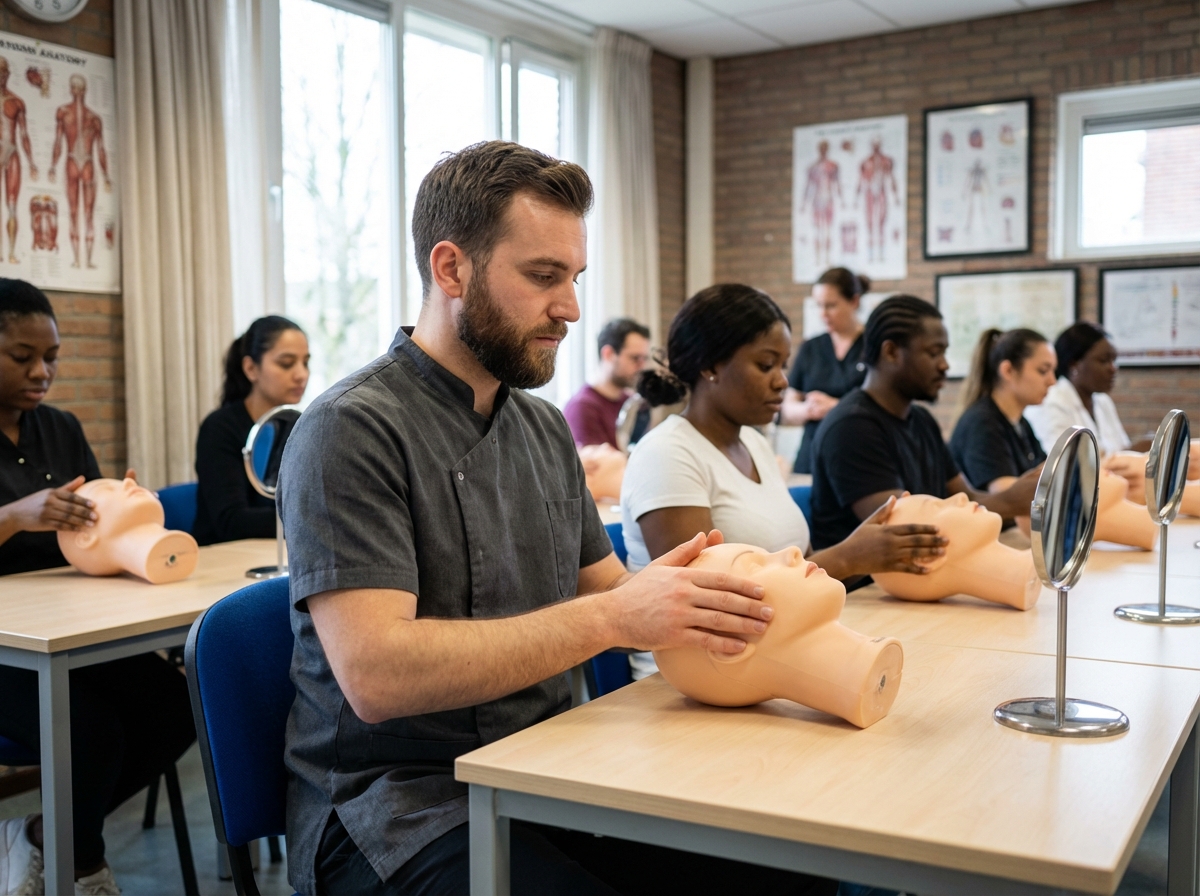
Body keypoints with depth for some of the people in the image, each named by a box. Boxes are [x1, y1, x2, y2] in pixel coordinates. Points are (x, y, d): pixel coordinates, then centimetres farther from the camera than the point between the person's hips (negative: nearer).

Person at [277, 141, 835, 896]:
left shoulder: (544, 428, 10)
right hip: (403, 809, -7)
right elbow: (375, 674, -22)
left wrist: (703, 598, -8)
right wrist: (610, 617, -26)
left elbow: (607, 590, 13)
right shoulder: (350, 432, -13)